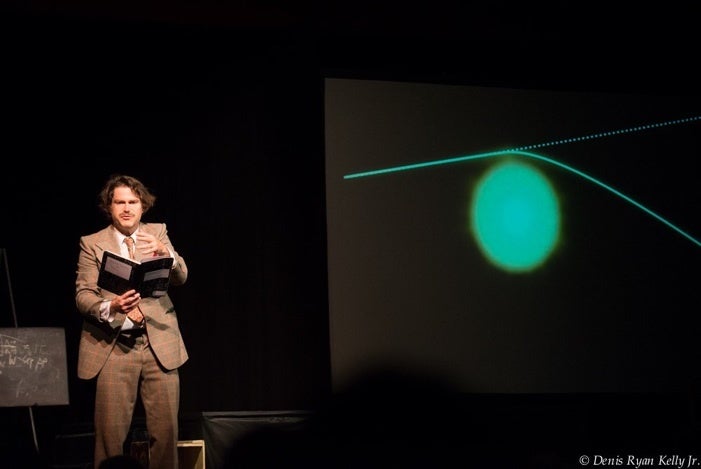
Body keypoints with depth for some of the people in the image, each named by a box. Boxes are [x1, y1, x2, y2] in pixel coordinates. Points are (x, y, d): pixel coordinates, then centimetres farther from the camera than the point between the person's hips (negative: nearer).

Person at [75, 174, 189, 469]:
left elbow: (180, 277, -3)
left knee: (166, 429, -1)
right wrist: (110, 307, -23)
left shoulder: (157, 233, 10)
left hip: (159, 344, 2)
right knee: (110, 432, -4)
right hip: (113, 346, -2)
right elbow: (82, 295, -2)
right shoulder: (92, 244, 5)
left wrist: (164, 252, -24)